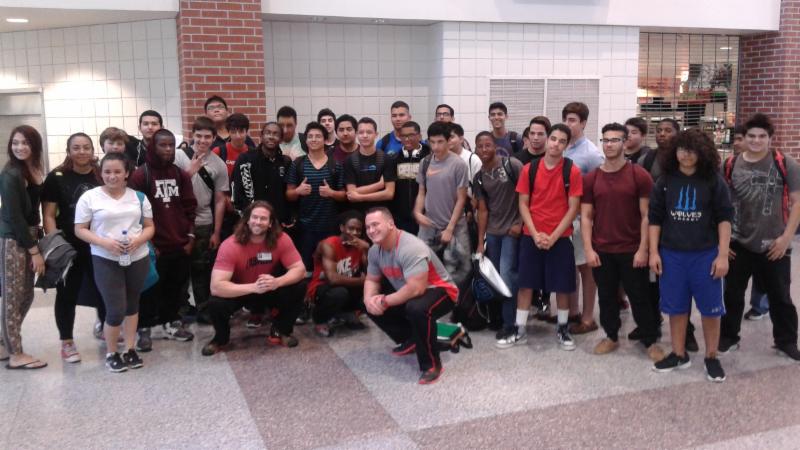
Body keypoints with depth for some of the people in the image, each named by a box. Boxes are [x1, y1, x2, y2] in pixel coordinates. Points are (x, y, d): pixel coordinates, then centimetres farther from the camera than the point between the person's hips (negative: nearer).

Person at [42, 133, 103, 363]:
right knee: (67, 294, 8)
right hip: (68, 247, -3)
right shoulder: (56, 177, -5)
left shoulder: (102, 176, 5)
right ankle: (66, 342, 20)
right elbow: (48, 215, -6)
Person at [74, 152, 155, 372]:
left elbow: (150, 227, 7)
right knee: (116, 310, -6)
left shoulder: (139, 197, 5)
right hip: (106, 261, -3)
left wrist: (138, 239, -14)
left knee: (132, 305, 14)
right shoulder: (89, 197, -4)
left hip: (138, 259, 4)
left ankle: (130, 349, 27)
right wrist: (105, 242, -20)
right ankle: (111, 353, 15)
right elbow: (80, 230, -4)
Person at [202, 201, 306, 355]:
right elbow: (216, 286, -35)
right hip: (240, 293, -2)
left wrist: (277, 282, -41)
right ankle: (221, 338, 3)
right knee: (216, 303, -32)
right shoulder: (230, 245, -29)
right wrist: (253, 287, -46)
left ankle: (280, 331, 2)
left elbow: (300, 270, -20)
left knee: (297, 289, -25)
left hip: (270, 290, 2)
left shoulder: (281, 239, -22)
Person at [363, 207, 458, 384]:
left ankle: (432, 364, -20)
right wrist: (369, 298, -15)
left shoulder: (411, 248, -32)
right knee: (373, 306, 1)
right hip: (409, 294, 9)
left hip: (440, 291, -9)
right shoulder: (374, 250, -5)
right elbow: (371, 280, 8)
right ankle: (411, 340, 18)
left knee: (417, 309, -39)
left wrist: (385, 301, -27)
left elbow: (416, 289, -39)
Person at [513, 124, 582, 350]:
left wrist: (553, 236, -12)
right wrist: (535, 234, -9)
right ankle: (520, 328, 17)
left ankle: (562, 328, 23)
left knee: (562, 285, 6)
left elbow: (573, 208, -6)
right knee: (525, 283, 6)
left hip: (560, 237, -1)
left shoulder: (572, 171, -5)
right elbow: (523, 204, 1)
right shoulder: (529, 169, 0)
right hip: (531, 236, 1)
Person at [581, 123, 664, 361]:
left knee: (639, 297, 5)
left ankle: (651, 341, 18)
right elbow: (586, 216, 4)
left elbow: (646, 215, -5)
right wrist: (588, 249, -4)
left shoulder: (639, 175, -5)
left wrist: (643, 249, -10)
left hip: (632, 250, -3)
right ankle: (611, 336, 28)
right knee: (606, 297, 12)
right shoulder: (591, 178, 3)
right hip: (601, 251, 3)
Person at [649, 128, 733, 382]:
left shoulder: (714, 181, -2)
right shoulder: (665, 182, 3)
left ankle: (711, 358, 20)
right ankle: (679, 355, 24)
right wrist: (653, 252, -1)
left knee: (710, 308, 6)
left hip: (705, 254, -2)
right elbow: (655, 218, 5)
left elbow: (724, 218, -3)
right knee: (676, 307, 10)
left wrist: (723, 255, -9)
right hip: (671, 254, 2)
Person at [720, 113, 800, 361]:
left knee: (780, 296, 10)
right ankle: (729, 337, 28)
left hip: (773, 244, -2)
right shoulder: (730, 165, 0)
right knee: (732, 293, 12)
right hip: (737, 244, 2)